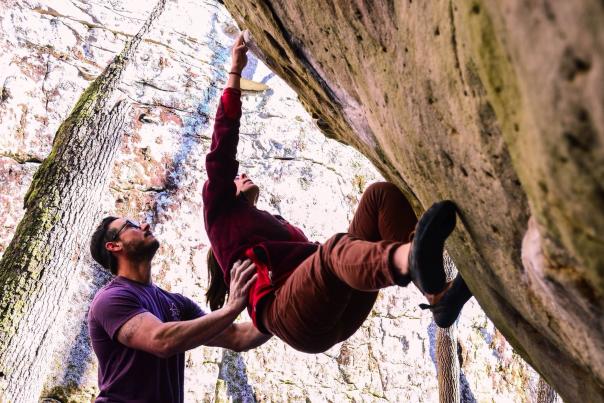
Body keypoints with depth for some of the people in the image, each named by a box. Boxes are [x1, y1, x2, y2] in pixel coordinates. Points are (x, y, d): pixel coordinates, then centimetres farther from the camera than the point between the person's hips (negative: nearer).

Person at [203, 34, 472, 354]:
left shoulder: (281, 225, 40)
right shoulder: (220, 209, 24)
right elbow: (222, 147, 12)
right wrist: (235, 71, 14)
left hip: (337, 313, 6)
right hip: (285, 313, -6)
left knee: (382, 194, -9)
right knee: (337, 248, -37)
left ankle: (438, 297, -36)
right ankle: (414, 260, -74)